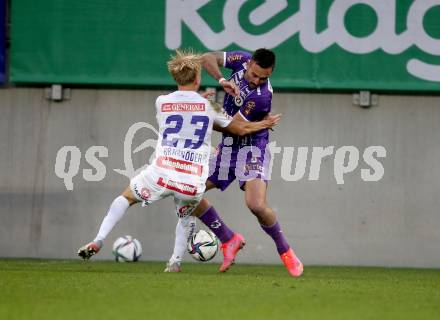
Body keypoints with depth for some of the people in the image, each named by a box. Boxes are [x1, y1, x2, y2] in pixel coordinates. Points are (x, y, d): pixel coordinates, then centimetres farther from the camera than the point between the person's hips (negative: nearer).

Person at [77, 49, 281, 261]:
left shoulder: (162, 102, 8)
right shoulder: (208, 106, 6)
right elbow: (241, 129, 18)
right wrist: (265, 124, 35)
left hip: (161, 174, 0)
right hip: (193, 182, 0)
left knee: (127, 197, 23)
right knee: (185, 215, 31)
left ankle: (98, 241, 8)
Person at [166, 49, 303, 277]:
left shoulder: (261, 96, -28)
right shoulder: (242, 60, -7)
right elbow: (207, 59, -6)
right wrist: (222, 81, -21)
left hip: (252, 146, -7)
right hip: (228, 145, 7)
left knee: (256, 205, -26)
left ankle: (285, 252, -1)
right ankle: (229, 240, 15)